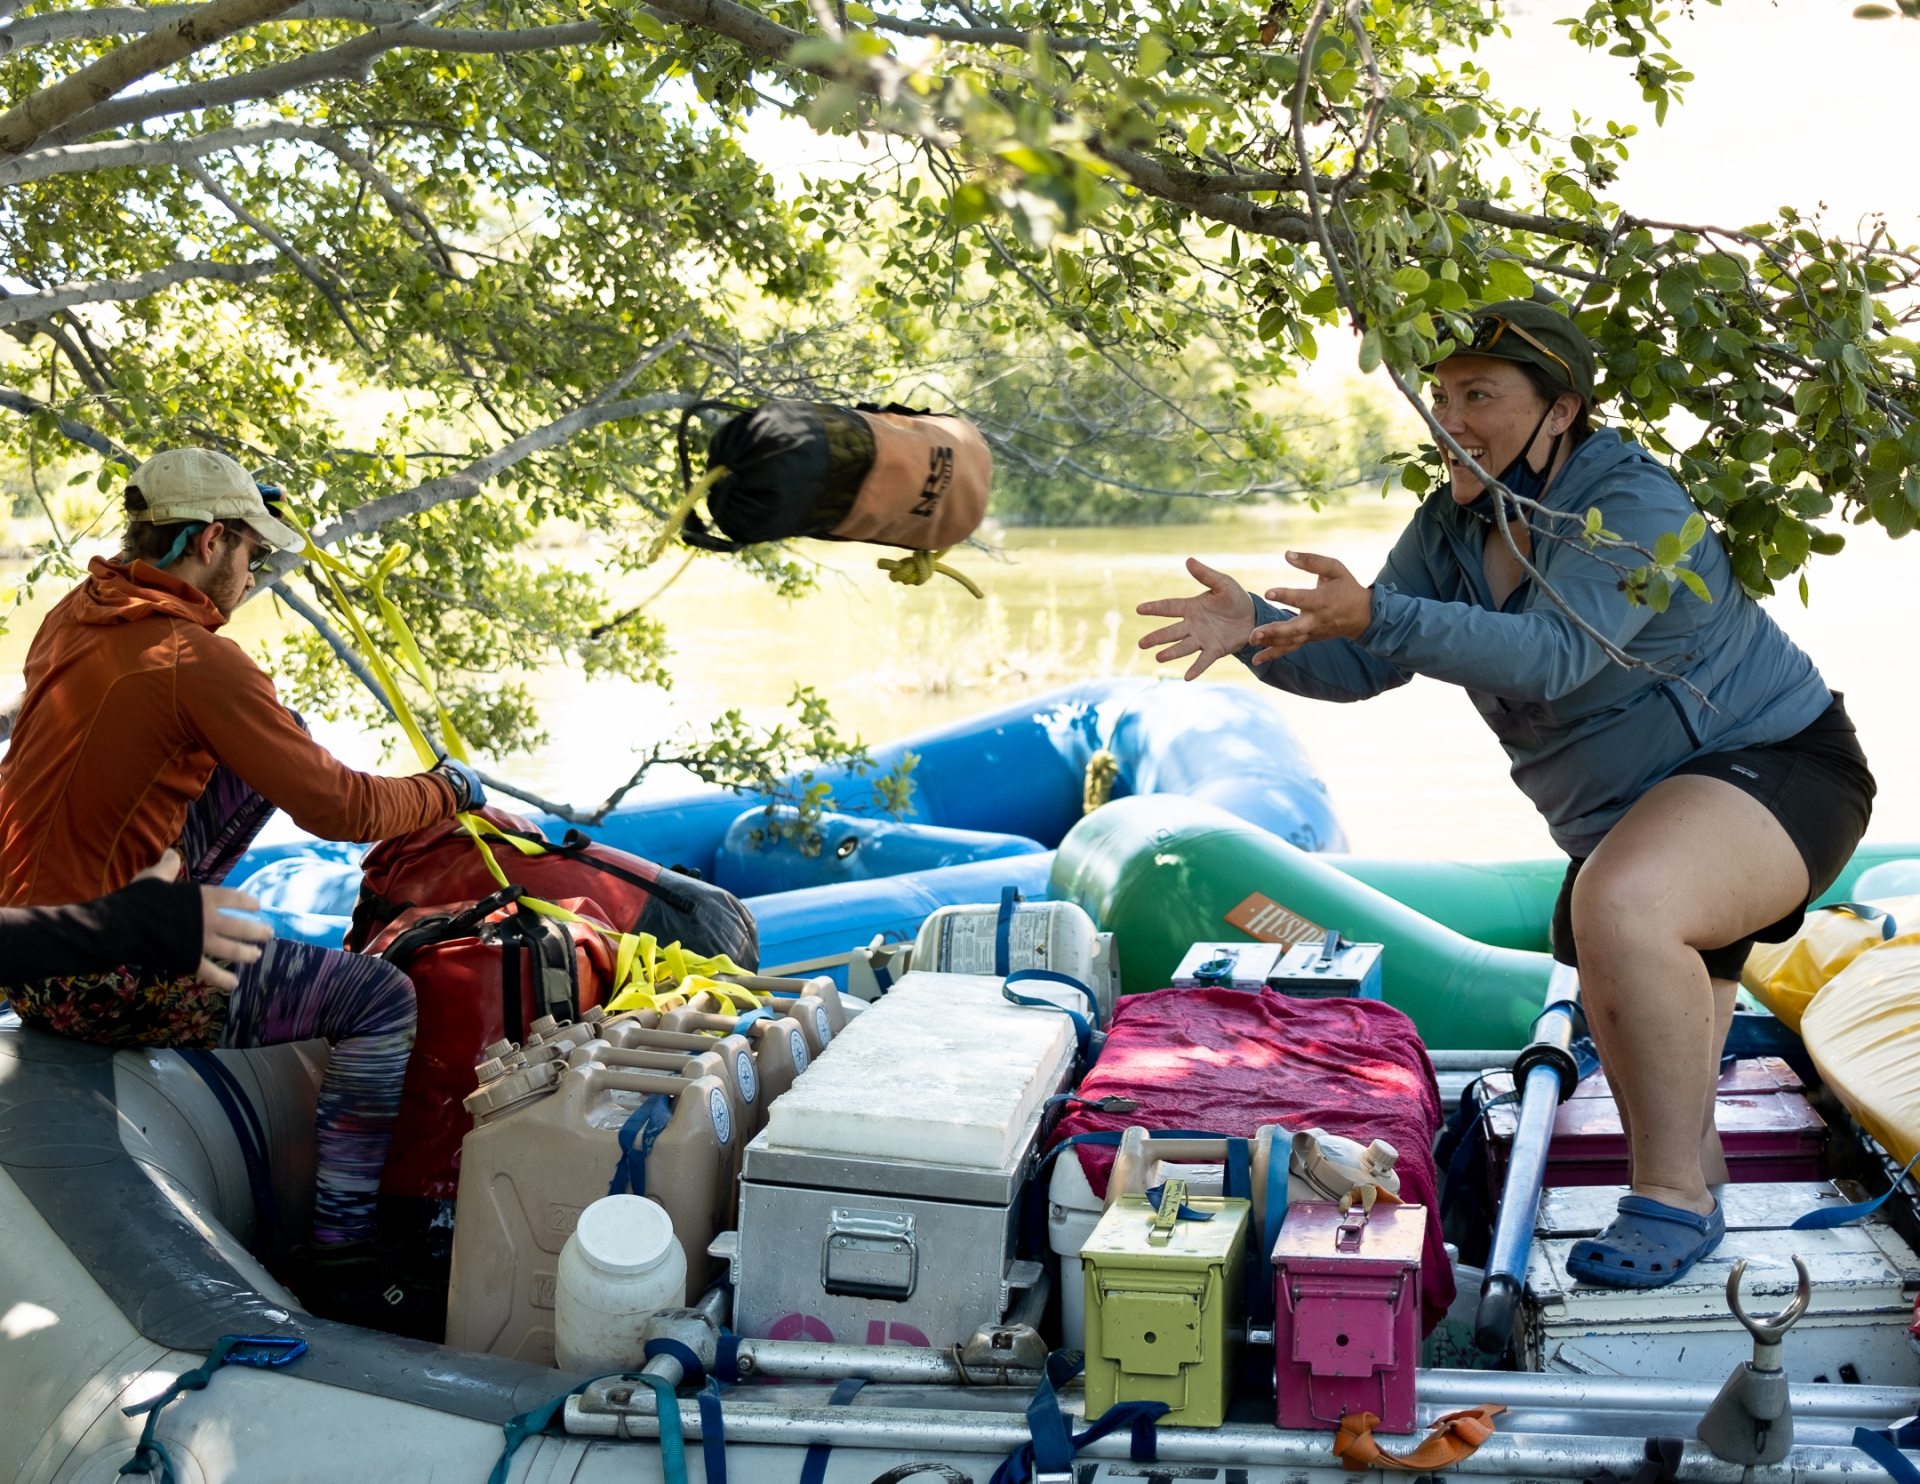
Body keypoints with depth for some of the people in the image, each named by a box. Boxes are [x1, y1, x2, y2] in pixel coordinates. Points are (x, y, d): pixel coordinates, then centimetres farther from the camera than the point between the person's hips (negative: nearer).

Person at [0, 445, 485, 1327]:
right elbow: (338, 808, -17)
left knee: (281, 738, 13)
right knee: (383, 1000, -7)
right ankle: (340, 1261, -1)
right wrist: (448, 790, -1)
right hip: (100, 988, -9)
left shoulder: (74, 615, 4)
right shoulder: (196, 660, -21)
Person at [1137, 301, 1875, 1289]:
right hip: (1625, 815, 9)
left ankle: (1676, 1199, -25)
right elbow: (1363, 667, -7)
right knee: (1646, 1045, 24)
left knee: (1622, 910, -37)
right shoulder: (1453, 527, -2)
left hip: (1775, 765, -9)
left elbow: (1552, 653, -41)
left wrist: (1376, 613, -50)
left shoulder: (1632, 506, -26)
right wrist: (1255, 628, -27)